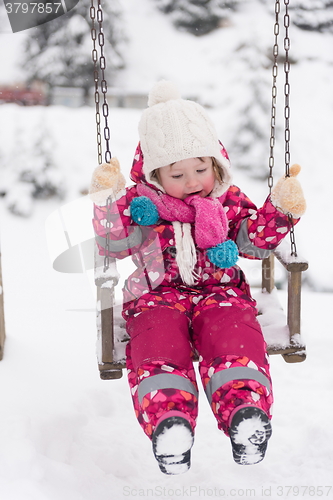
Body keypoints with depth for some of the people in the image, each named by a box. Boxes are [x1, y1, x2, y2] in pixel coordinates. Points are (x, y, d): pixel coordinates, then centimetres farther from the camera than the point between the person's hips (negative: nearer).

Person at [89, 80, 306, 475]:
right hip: (158, 296, -1)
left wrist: (280, 210, -4)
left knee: (234, 337, -32)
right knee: (158, 342, -33)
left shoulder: (230, 202, 12)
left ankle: (246, 411, -46)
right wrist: (108, 203, -14)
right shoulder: (141, 203, 7)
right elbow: (114, 245, -1)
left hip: (220, 292, 1)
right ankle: (168, 419, -49)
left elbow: (257, 242, 11)